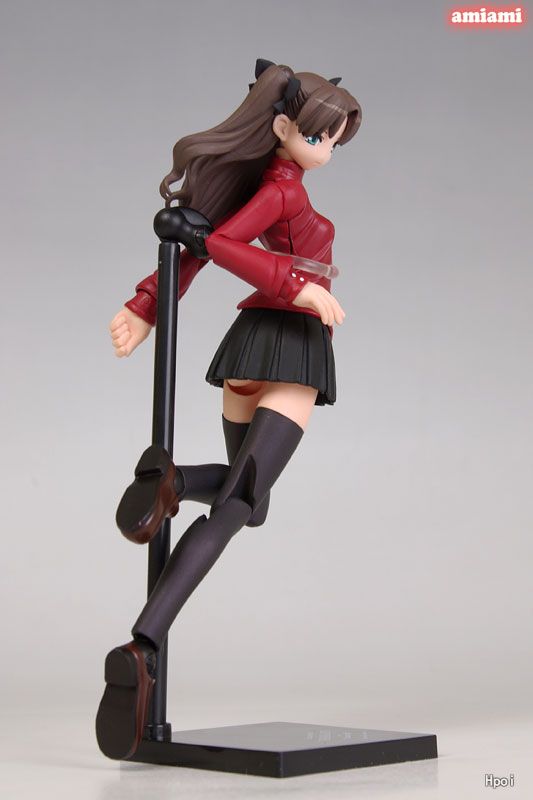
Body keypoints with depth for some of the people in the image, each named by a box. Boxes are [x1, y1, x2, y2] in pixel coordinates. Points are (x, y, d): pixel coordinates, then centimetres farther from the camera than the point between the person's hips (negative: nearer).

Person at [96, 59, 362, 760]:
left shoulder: (263, 177, 16)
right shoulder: (284, 187, -8)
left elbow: (195, 244, 12)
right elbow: (215, 240, -19)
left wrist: (146, 307, 8)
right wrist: (296, 284, -19)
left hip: (249, 340, 9)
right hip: (292, 343, -9)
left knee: (247, 495, 22)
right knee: (234, 505, -15)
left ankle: (171, 479, -10)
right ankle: (141, 648, -28)